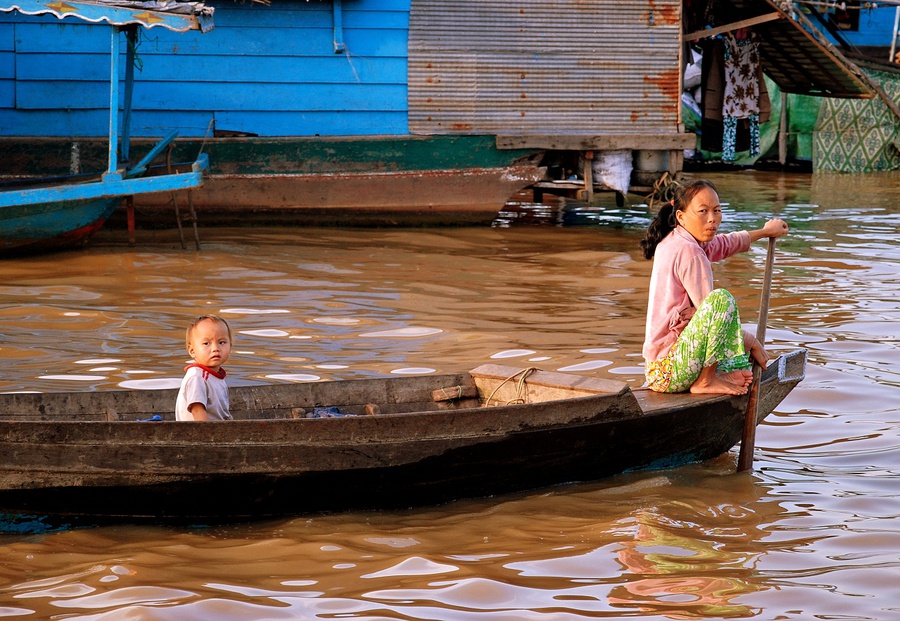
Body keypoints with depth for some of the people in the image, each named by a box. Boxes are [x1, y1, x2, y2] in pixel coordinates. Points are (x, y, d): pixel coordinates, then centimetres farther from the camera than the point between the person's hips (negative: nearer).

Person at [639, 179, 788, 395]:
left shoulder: (672, 242, 11)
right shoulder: (689, 252, -18)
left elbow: (725, 244, 32)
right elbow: (712, 316, -18)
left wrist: (765, 231, 47)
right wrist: (752, 342, -3)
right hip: (669, 370, -11)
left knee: (743, 363, 28)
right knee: (722, 298, -26)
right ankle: (706, 381, -17)